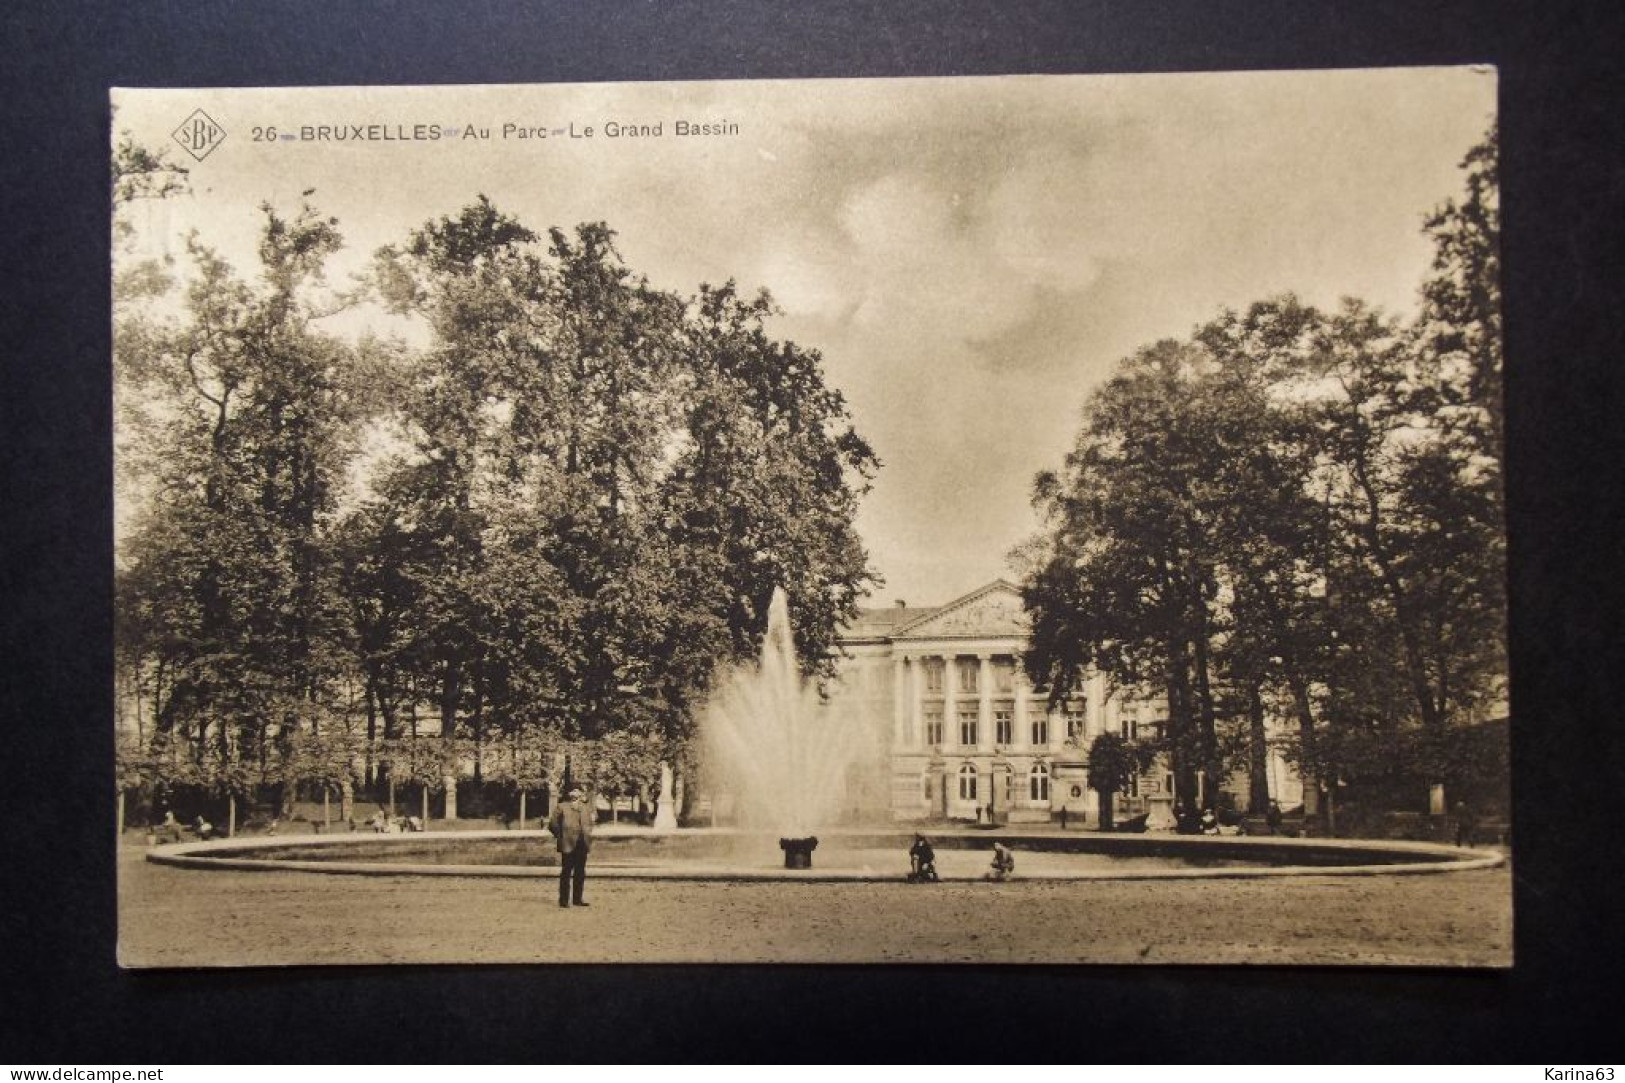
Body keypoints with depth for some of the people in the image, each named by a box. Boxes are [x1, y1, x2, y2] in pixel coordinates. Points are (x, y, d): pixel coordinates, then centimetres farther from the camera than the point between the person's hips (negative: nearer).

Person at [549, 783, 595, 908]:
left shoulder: (586, 808, 14)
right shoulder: (562, 807, -2)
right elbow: (553, 824, -3)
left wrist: (588, 835, 13)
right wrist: (560, 836, -5)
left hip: (582, 845, 5)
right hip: (568, 845, -5)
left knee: (580, 873, 9)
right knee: (566, 872, -1)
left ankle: (577, 898, 17)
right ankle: (564, 900, 3)